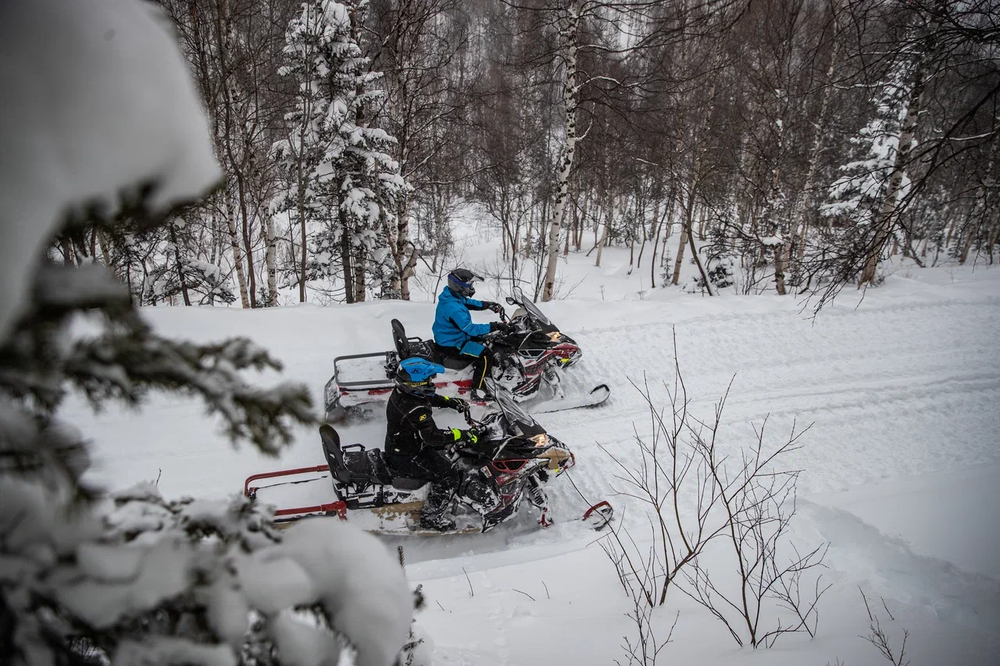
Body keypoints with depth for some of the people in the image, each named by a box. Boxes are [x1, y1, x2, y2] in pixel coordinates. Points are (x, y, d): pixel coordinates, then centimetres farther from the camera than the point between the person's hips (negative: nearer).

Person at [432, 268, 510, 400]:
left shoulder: (452, 295, -1)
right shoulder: (454, 308, -32)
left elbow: (470, 303, 14)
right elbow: (470, 329, -31)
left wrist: (489, 305, 2)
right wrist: (495, 326, -29)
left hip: (450, 338, 11)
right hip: (451, 346, -11)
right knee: (486, 356, -19)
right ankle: (478, 391, -9)